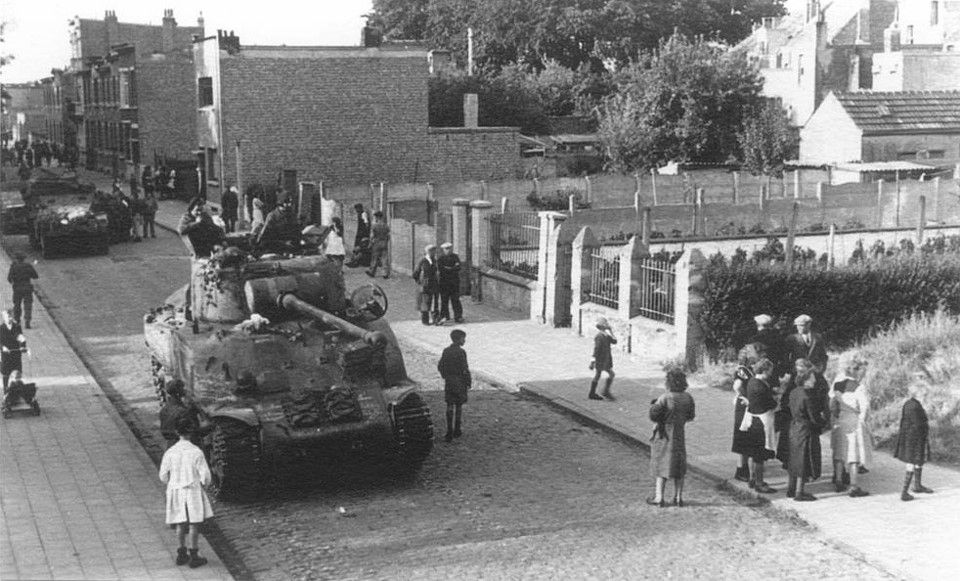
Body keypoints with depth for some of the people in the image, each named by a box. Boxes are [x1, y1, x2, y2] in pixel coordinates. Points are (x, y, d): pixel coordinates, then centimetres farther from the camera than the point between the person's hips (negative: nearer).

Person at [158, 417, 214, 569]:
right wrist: (204, 483, 10)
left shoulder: (170, 452, -7)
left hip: (176, 491, 4)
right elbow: (206, 476, -13)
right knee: (194, 523, 5)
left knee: (181, 523, 14)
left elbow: (163, 476, 1)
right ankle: (194, 557, 7)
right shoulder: (197, 452, -16)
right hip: (193, 491, -4)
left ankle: (182, 555, 21)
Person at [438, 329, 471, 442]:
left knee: (450, 406, 5)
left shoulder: (446, 351, 3)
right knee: (459, 406, 9)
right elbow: (465, 370, -17)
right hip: (459, 382, -5)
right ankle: (456, 431, 17)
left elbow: (440, 366, 9)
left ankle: (449, 432, -2)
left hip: (448, 382, 5)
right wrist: (468, 383, -9)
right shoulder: (461, 352, -16)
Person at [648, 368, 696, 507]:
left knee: (662, 465, 4)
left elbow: (654, 416, -18)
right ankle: (678, 497, 15)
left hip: (664, 435, -4)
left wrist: (653, 405, 0)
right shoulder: (687, 398, -3)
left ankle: (659, 497, 4)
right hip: (680, 434, 4)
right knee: (679, 467, 13)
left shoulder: (665, 398, -19)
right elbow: (691, 416, 6)